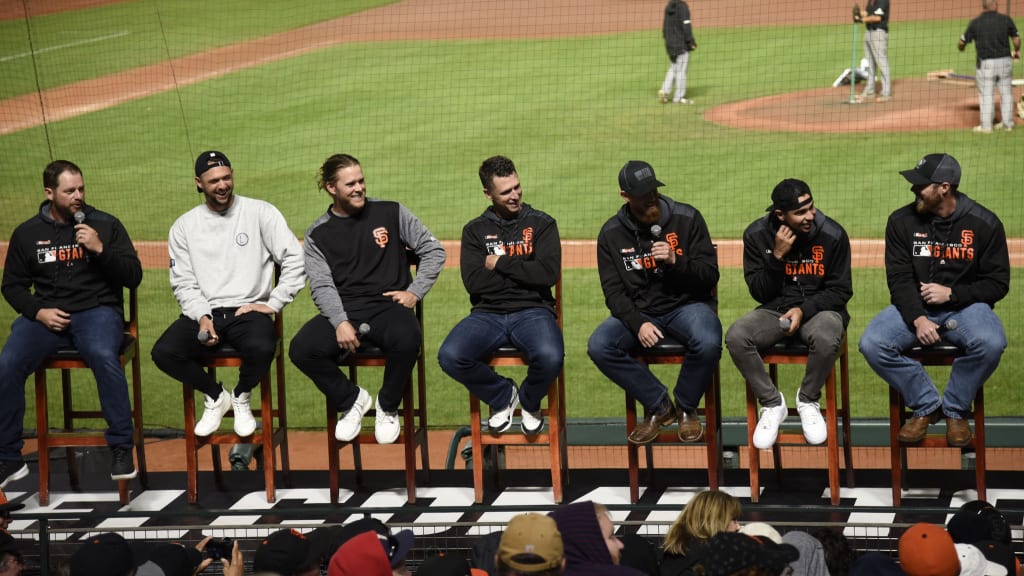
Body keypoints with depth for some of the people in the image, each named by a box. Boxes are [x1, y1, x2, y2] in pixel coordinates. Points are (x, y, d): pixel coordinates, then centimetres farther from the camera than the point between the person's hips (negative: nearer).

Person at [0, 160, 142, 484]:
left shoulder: (106, 225, 7)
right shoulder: (27, 233, 11)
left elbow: (133, 277, 4)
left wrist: (100, 249, -11)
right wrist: (38, 311, -3)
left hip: (97, 311, -2)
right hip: (46, 316, 2)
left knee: (104, 357, -36)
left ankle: (121, 448, -25)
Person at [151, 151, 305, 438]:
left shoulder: (260, 213, 2)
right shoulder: (184, 226, 9)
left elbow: (294, 261, -2)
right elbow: (183, 283, 6)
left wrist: (273, 304, -8)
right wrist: (202, 316, -11)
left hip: (248, 310, -2)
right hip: (201, 313, 2)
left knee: (262, 348, -37)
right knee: (163, 352, -26)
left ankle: (241, 398, 1)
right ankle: (215, 396, 5)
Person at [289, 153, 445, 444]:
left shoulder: (391, 213, 7)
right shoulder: (317, 234, 8)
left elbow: (433, 251, 10)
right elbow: (322, 286, -1)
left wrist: (415, 292, -2)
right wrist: (340, 322, -18)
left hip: (388, 307, -1)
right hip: (342, 310, 1)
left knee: (406, 339, -37)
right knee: (301, 349, -28)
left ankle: (388, 407, -6)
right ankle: (351, 399, 1)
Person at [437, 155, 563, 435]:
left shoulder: (541, 224, 8)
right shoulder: (475, 230, 13)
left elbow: (549, 273, -8)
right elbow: (473, 282, -2)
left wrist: (500, 264, -3)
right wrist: (522, 271, -2)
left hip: (533, 311, -2)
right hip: (488, 314, 2)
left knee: (550, 357, -35)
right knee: (449, 356, -28)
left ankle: (530, 401, 4)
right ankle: (502, 396, 3)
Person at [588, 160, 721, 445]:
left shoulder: (687, 218, -4)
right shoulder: (611, 234, 0)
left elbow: (710, 275, -5)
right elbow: (613, 291, -2)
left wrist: (676, 261, -24)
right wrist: (638, 323, -20)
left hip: (686, 304, -2)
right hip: (637, 311, 2)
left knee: (708, 343, -35)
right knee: (599, 346, -26)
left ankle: (686, 408, -4)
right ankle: (658, 406, -5)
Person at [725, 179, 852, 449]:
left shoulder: (833, 234, -10)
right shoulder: (757, 235, -6)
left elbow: (841, 291, -3)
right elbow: (760, 293, -3)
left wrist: (804, 310, -18)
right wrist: (777, 256, -19)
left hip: (819, 308, -2)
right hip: (774, 310, 2)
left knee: (826, 338, -38)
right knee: (736, 337, -28)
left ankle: (808, 401, -7)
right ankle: (772, 404, -7)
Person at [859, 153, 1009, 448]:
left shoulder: (984, 224, -6)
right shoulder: (901, 222, -1)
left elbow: (997, 283, -3)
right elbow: (899, 279, -4)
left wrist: (951, 293, -17)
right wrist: (917, 319, -21)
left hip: (965, 305, -2)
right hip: (914, 306, 2)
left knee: (990, 344, -35)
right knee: (872, 344, -25)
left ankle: (956, 410, -7)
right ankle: (926, 406, -3)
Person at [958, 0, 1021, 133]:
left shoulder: (975, 23, -5)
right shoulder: (1005, 19, -3)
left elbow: (962, 42, 2)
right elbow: (1016, 38, 2)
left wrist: (960, 47, 27)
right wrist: (1017, 51, 23)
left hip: (985, 63, -2)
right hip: (1005, 62, 2)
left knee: (986, 95, 7)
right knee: (1006, 93, 16)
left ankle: (986, 126, 9)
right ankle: (1007, 123, 24)